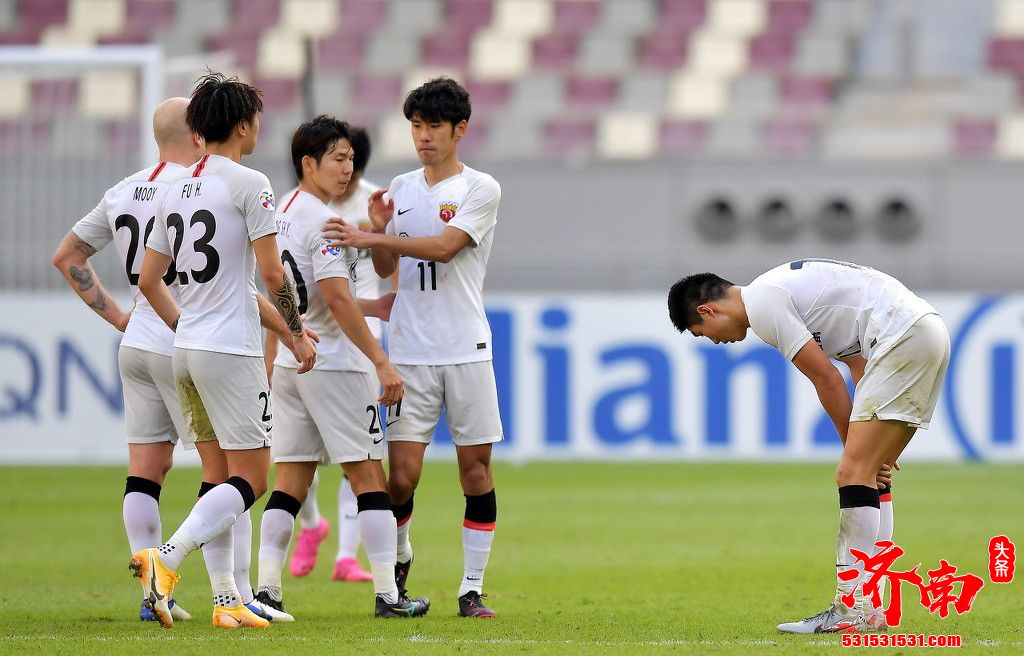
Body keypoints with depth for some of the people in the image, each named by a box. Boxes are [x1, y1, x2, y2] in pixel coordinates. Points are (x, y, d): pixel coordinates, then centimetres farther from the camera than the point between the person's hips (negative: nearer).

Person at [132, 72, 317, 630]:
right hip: (231, 351, -8)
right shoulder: (248, 185, -9)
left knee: (221, 478, 12)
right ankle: (166, 562, -23)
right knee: (251, 479, -6)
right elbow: (272, 274, -12)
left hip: (185, 351, 8)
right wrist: (297, 333, 0)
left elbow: (148, 280, 14)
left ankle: (226, 600, 8)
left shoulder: (176, 192, 12)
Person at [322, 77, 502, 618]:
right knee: (401, 475, -5)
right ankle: (398, 555, 23)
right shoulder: (400, 189, 12)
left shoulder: (481, 189, -2)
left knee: (475, 469, -2)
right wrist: (380, 231, -4)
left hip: (466, 350, -2)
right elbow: (386, 268, 16)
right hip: (409, 352, 2)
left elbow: (444, 247, -16)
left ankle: (472, 588, 4)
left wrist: (373, 239, -21)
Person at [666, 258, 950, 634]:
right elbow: (859, 364, 23)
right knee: (869, 474, 12)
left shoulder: (761, 303, -7)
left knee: (853, 473, -12)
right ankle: (867, 608, 11)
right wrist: (872, 445, 18)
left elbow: (827, 379, -7)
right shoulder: (777, 291, 23)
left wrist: (853, 447, 5)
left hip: (904, 335, -10)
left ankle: (856, 609, -15)